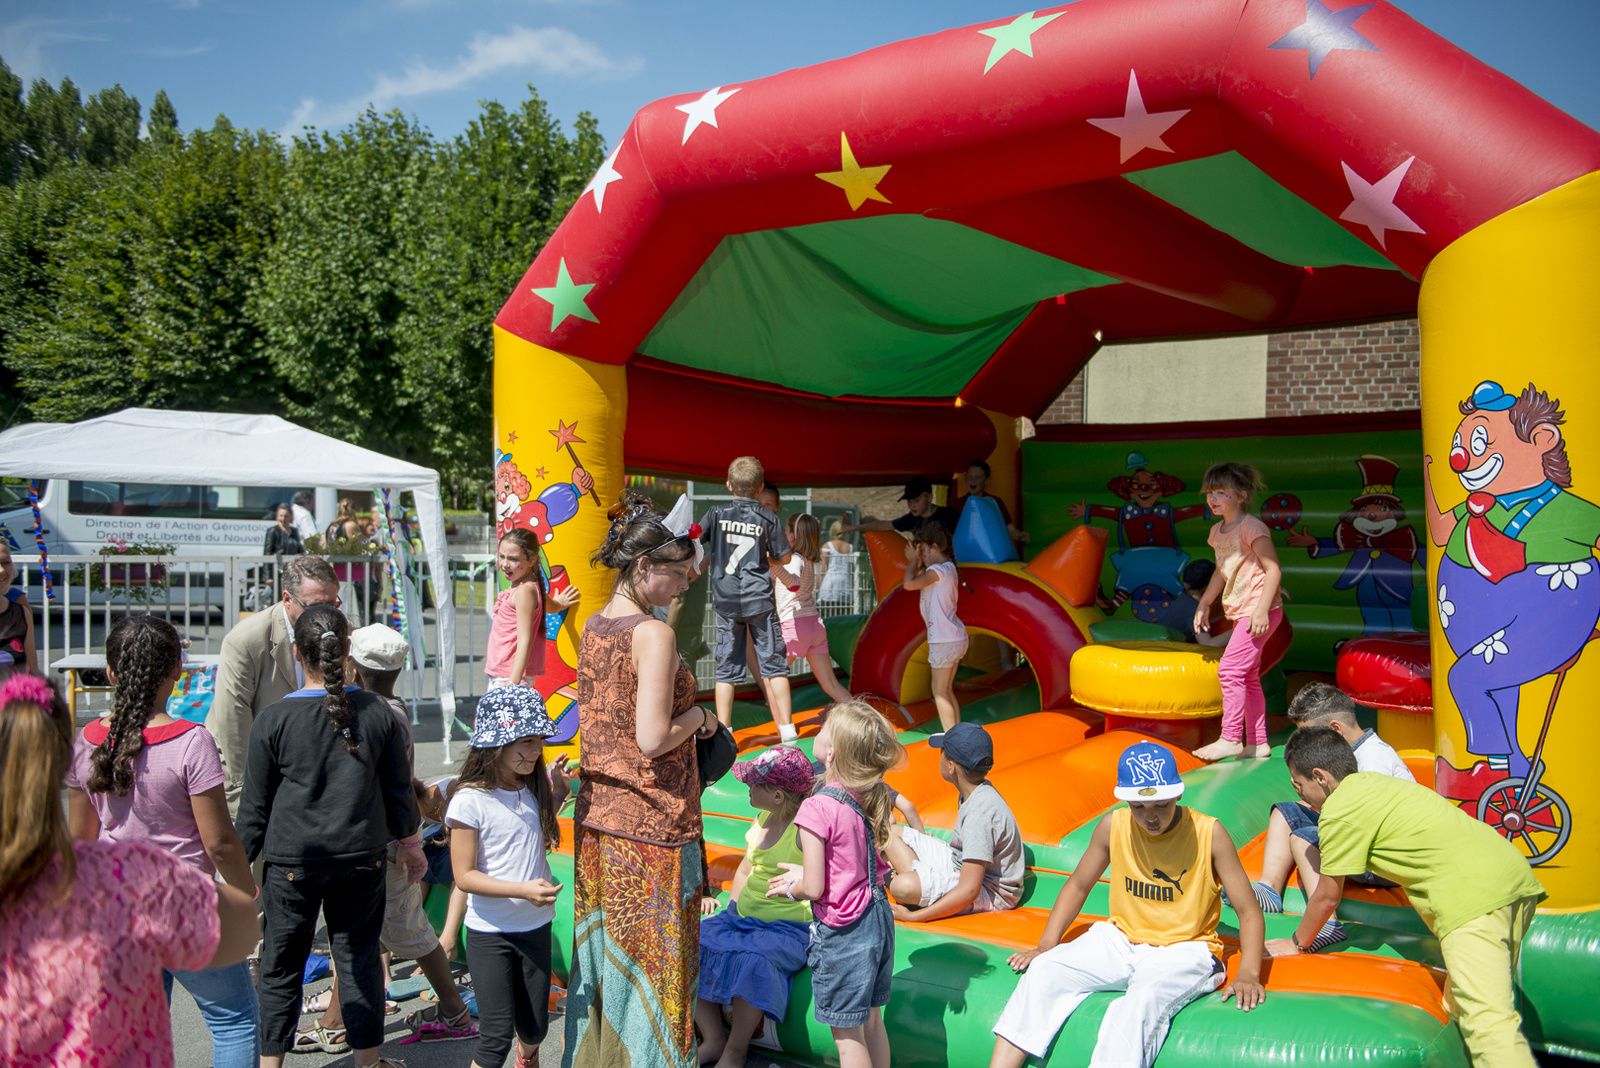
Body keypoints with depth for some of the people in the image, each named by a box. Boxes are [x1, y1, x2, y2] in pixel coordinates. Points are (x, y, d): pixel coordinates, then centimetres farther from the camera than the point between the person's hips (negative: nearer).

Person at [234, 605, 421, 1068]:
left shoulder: (272, 720, -10)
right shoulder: (378, 712, -5)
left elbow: (255, 807, -3)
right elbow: (399, 790, 4)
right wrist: (410, 843, 19)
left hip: (292, 860, -2)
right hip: (361, 857, 2)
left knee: (280, 966, 12)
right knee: (359, 959, 12)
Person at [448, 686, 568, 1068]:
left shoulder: (534, 790, 1)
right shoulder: (470, 800, -17)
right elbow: (464, 875, -17)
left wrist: (559, 789, 4)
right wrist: (522, 890, -27)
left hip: (536, 926, 6)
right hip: (490, 933, -5)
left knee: (534, 1028, 16)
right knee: (497, 1036, -4)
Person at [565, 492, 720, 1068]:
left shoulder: (592, 627, 7)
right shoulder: (654, 634, -19)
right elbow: (652, 739, -24)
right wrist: (696, 716, -6)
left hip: (597, 815, 8)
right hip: (650, 825, -8)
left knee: (602, 949, 18)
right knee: (650, 960, 5)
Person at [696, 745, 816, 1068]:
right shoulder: (763, 819, 8)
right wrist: (733, 913, 12)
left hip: (786, 928, -8)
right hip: (741, 917, 8)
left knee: (751, 961, -35)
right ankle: (714, 1038, 3)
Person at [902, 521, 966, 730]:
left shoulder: (940, 569, -16)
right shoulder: (946, 568, 14)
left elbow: (909, 584, -25)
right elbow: (916, 582, 17)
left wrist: (913, 560, -10)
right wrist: (916, 562, 6)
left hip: (944, 640, -10)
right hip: (955, 638, 10)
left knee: (940, 692, -2)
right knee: (947, 691, 16)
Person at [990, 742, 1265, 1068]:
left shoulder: (1209, 833, -12)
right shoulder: (1113, 826, -3)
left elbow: (1248, 911, -7)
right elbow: (1078, 886, 10)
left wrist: (1248, 973, -22)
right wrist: (1046, 944, 0)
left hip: (1183, 949, -4)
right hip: (1120, 940, 4)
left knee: (1140, 1003, -36)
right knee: (1043, 972, -19)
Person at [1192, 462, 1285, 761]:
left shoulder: (1251, 528, -14)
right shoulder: (1217, 532, 12)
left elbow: (1274, 569, -18)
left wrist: (1261, 609, -24)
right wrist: (1203, 605, 25)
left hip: (1259, 611, -10)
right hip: (1240, 612, 10)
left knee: (1229, 669, -15)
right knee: (1248, 677, 13)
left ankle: (1230, 739, -10)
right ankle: (1257, 743, 21)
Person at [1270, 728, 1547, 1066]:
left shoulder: (1339, 811, -4)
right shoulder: (1369, 781, 23)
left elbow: (1328, 896, 6)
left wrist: (1296, 944, 21)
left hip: (1474, 896, -10)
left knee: (1486, 1019, -17)